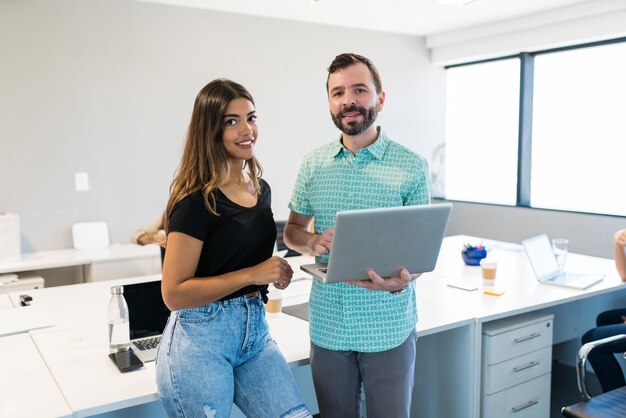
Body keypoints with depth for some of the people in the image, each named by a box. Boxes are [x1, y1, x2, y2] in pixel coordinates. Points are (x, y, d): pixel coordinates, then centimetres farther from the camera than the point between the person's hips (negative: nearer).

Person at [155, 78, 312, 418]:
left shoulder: (261, 189, 7)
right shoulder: (196, 200, -15)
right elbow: (174, 293, -17)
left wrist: (274, 273, 1)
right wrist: (252, 274, -20)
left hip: (255, 330, 7)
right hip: (200, 339, -6)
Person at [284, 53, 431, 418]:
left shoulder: (411, 166, -6)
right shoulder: (313, 164, 3)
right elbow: (293, 229, 11)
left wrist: (403, 279, -24)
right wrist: (312, 242, -12)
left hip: (389, 329, -2)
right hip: (328, 327, 3)